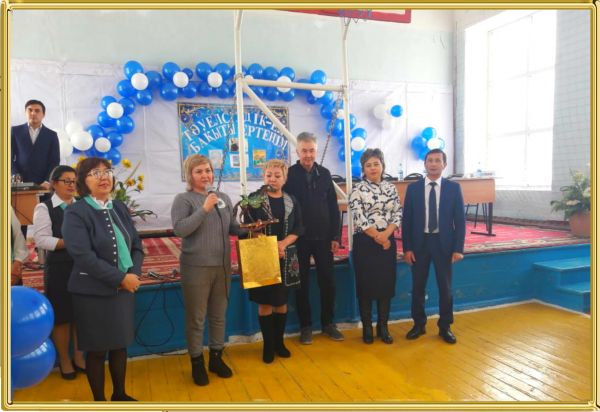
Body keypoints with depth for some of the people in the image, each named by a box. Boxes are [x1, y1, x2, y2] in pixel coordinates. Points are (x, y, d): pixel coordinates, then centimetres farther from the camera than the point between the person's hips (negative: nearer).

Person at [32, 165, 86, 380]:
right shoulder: (44, 207, -3)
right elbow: (41, 239, -12)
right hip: (58, 269, -3)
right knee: (62, 316, 6)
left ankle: (79, 356, 26)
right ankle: (64, 360, 24)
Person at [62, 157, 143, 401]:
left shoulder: (120, 209, 8)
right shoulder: (75, 213, -10)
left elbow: (136, 245, 8)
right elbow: (83, 256, -19)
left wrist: (134, 274, -9)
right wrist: (120, 278, -19)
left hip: (125, 288, 5)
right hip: (93, 292, -5)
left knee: (121, 344, 16)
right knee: (97, 349, 8)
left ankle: (120, 394, 34)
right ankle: (99, 399, 27)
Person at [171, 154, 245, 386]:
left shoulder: (224, 198, 8)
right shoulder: (183, 199, -6)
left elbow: (232, 226, 16)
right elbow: (179, 229, -19)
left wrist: (249, 233, -2)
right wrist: (204, 209, -23)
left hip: (222, 266, 5)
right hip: (196, 268, -5)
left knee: (219, 315, 16)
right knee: (196, 318, 8)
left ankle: (216, 358, 33)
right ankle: (197, 363, 26)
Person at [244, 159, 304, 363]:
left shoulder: (291, 201, 6)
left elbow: (299, 228, 2)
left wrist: (283, 244, -15)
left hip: (285, 259, 3)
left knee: (282, 301, 12)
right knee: (265, 303, 4)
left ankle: (279, 342, 28)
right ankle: (268, 345, 19)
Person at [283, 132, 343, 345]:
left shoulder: (324, 174, 5)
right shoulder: (289, 175, -5)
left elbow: (333, 207, 6)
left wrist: (335, 236, 2)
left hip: (323, 238, 3)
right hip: (299, 239, -3)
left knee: (328, 282, 9)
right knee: (302, 284, 8)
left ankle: (328, 323, 26)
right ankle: (306, 326, 22)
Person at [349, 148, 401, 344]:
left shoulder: (391, 188, 8)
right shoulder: (357, 189, -3)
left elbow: (397, 215, 3)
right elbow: (358, 217, -11)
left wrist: (386, 234, -13)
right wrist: (377, 237, -14)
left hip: (388, 241, 4)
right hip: (364, 242, -3)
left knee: (387, 283, 8)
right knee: (365, 284, 4)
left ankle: (383, 327, 22)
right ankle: (367, 328, 18)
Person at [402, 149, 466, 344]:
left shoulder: (454, 188, 0)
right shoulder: (413, 188, 1)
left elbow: (460, 219, -1)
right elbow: (407, 220, 1)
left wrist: (458, 248, -7)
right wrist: (407, 248, -5)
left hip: (443, 243, 0)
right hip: (419, 242, 1)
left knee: (445, 287, 9)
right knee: (418, 286, 9)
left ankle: (445, 327, 25)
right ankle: (419, 324, 26)